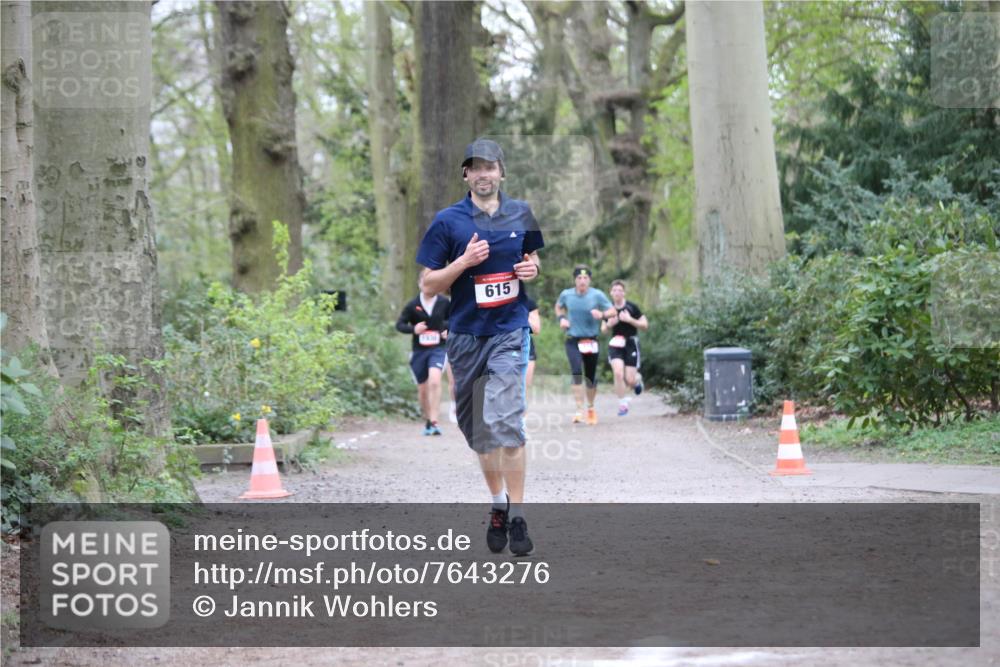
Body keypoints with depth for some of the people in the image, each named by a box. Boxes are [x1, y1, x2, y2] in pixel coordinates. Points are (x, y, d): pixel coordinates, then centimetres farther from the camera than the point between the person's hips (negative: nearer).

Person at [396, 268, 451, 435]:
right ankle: (427, 421, 32)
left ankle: (434, 421, -25)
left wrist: (448, 329, -4)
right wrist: (413, 329, -19)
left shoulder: (444, 303, -1)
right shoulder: (412, 306, -3)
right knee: (423, 389, 10)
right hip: (419, 351, 2)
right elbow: (399, 324, -1)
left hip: (438, 348, -2)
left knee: (435, 380, -25)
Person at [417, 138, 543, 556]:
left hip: (509, 332, -1)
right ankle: (498, 504, 27)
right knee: (478, 430, 9)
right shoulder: (448, 221, -1)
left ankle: (517, 516, -12)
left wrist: (532, 269, 0)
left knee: (505, 422, -16)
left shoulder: (521, 215, 6)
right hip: (466, 336, 1)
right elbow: (429, 284, 0)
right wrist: (464, 262, -16)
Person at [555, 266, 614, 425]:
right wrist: (561, 318, 1)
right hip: (573, 340, 0)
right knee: (577, 373, -19)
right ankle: (579, 410, -20)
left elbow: (612, 310, -3)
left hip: (591, 341, 0)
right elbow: (558, 306, 20)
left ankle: (591, 408, 32)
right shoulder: (566, 294, 0)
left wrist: (602, 314, -23)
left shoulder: (597, 295, -6)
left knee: (591, 377, 8)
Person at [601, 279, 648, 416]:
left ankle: (637, 379, 32)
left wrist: (630, 320, -19)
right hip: (615, 344, 2)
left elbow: (645, 326, -5)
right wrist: (609, 325, -11)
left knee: (630, 381, -6)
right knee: (618, 373, -20)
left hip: (631, 343, -2)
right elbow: (603, 330, 12)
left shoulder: (631, 307, -7)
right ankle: (623, 404, -6)